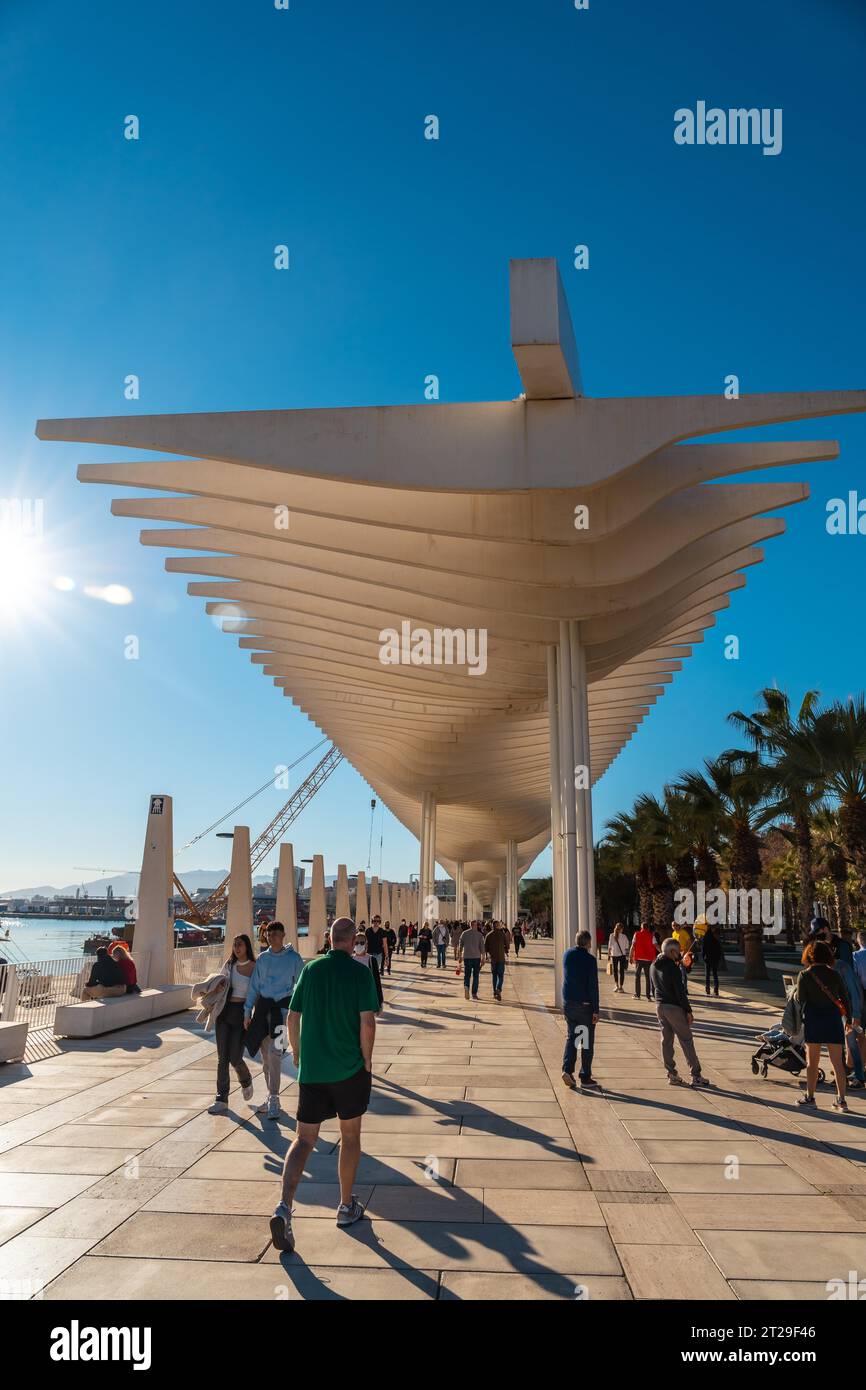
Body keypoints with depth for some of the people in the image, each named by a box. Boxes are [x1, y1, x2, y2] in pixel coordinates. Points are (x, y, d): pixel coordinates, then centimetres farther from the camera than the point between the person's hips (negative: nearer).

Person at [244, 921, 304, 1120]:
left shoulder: (293, 958, -4)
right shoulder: (263, 958, 7)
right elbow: (254, 986, 11)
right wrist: (247, 1012, 8)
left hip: (282, 1006, -5)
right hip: (263, 1006, 5)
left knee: (274, 1053, -13)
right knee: (266, 1055, 10)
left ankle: (274, 1100, -9)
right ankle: (271, 1096, 23)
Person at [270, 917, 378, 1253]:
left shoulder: (310, 969, 2)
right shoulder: (360, 972, -10)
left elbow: (292, 1017, 5)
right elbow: (367, 1021, -15)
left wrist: (297, 1052, 20)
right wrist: (367, 1061, -2)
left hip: (311, 1069, 3)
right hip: (349, 1069, -3)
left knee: (304, 1139, 6)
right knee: (350, 1136, 16)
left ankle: (284, 1207, -11)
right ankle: (346, 1207, 26)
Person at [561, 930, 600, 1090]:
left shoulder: (567, 955, 2)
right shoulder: (590, 959, -14)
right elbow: (593, 987, -15)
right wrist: (596, 1010, -11)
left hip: (568, 1003, 5)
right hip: (585, 1005, -5)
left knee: (571, 1037, 15)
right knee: (587, 1041, 7)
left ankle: (567, 1069, -2)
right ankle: (585, 1078, 11)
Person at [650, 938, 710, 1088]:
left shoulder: (654, 966, 5)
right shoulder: (672, 967, -19)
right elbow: (680, 991, -19)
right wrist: (688, 1011, -11)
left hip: (660, 1006, 7)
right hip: (674, 1007, -7)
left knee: (666, 1040, 11)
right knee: (687, 1041, 2)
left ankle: (672, 1075, 14)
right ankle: (696, 1076, 7)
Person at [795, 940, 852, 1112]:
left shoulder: (804, 975, -5)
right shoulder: (835, 975, 3)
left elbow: (800, 999, -7)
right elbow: (845, 999, 8)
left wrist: (795, 990, 14)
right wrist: (848, 1019, 20)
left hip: (813, 1019, -2)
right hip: (833, 1019, 2)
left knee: (812, 1061, 6)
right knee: (837, 1061, 8)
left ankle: (810, 1097, 11)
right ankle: (841, 1099, 8)